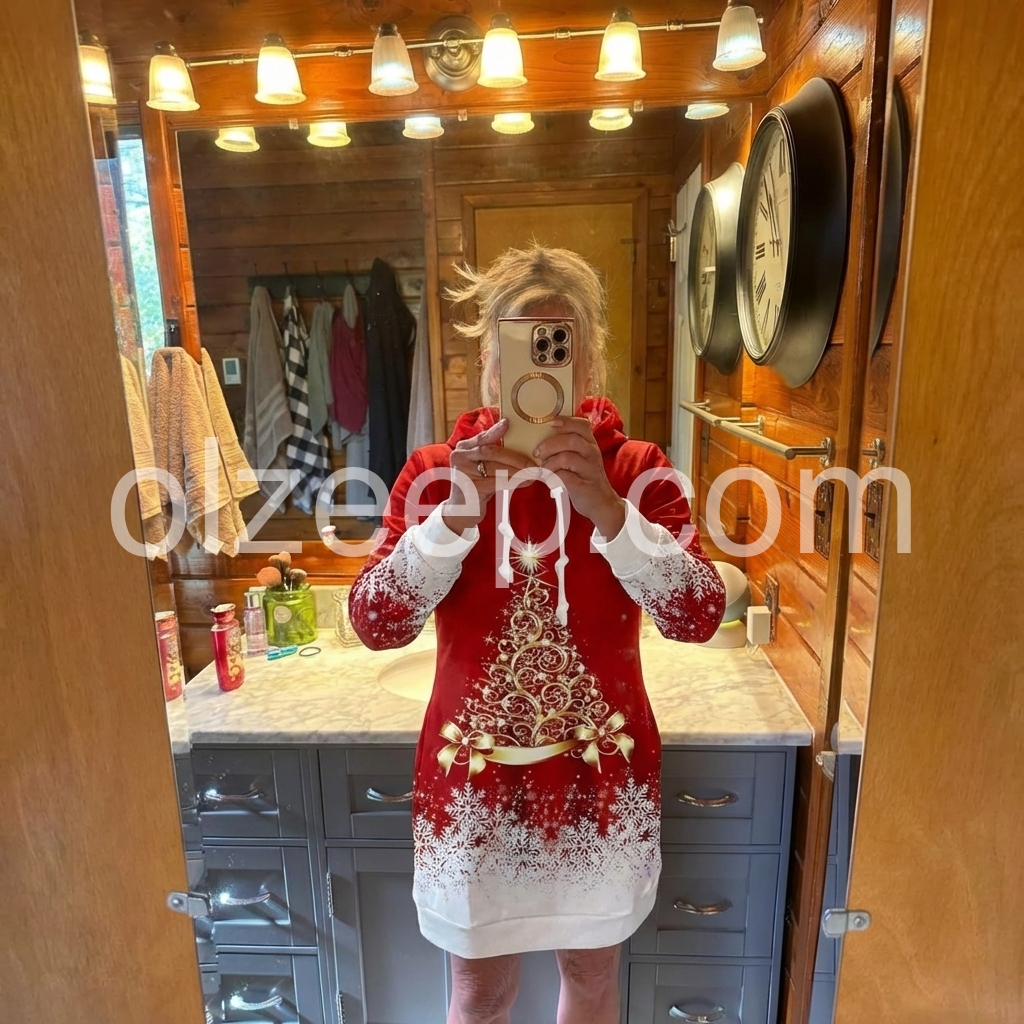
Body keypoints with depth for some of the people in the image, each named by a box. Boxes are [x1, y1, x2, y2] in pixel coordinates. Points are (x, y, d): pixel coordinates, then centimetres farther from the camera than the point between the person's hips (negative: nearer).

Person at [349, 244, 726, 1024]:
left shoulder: (637, 469, -8)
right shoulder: (437, 470, -8)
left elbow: (700, 617, -19)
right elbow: (375, 624, -16)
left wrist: (605, 508, -32)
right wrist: (457, 513, -29)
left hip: (599, 774, 0)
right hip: (474, 775, 0)